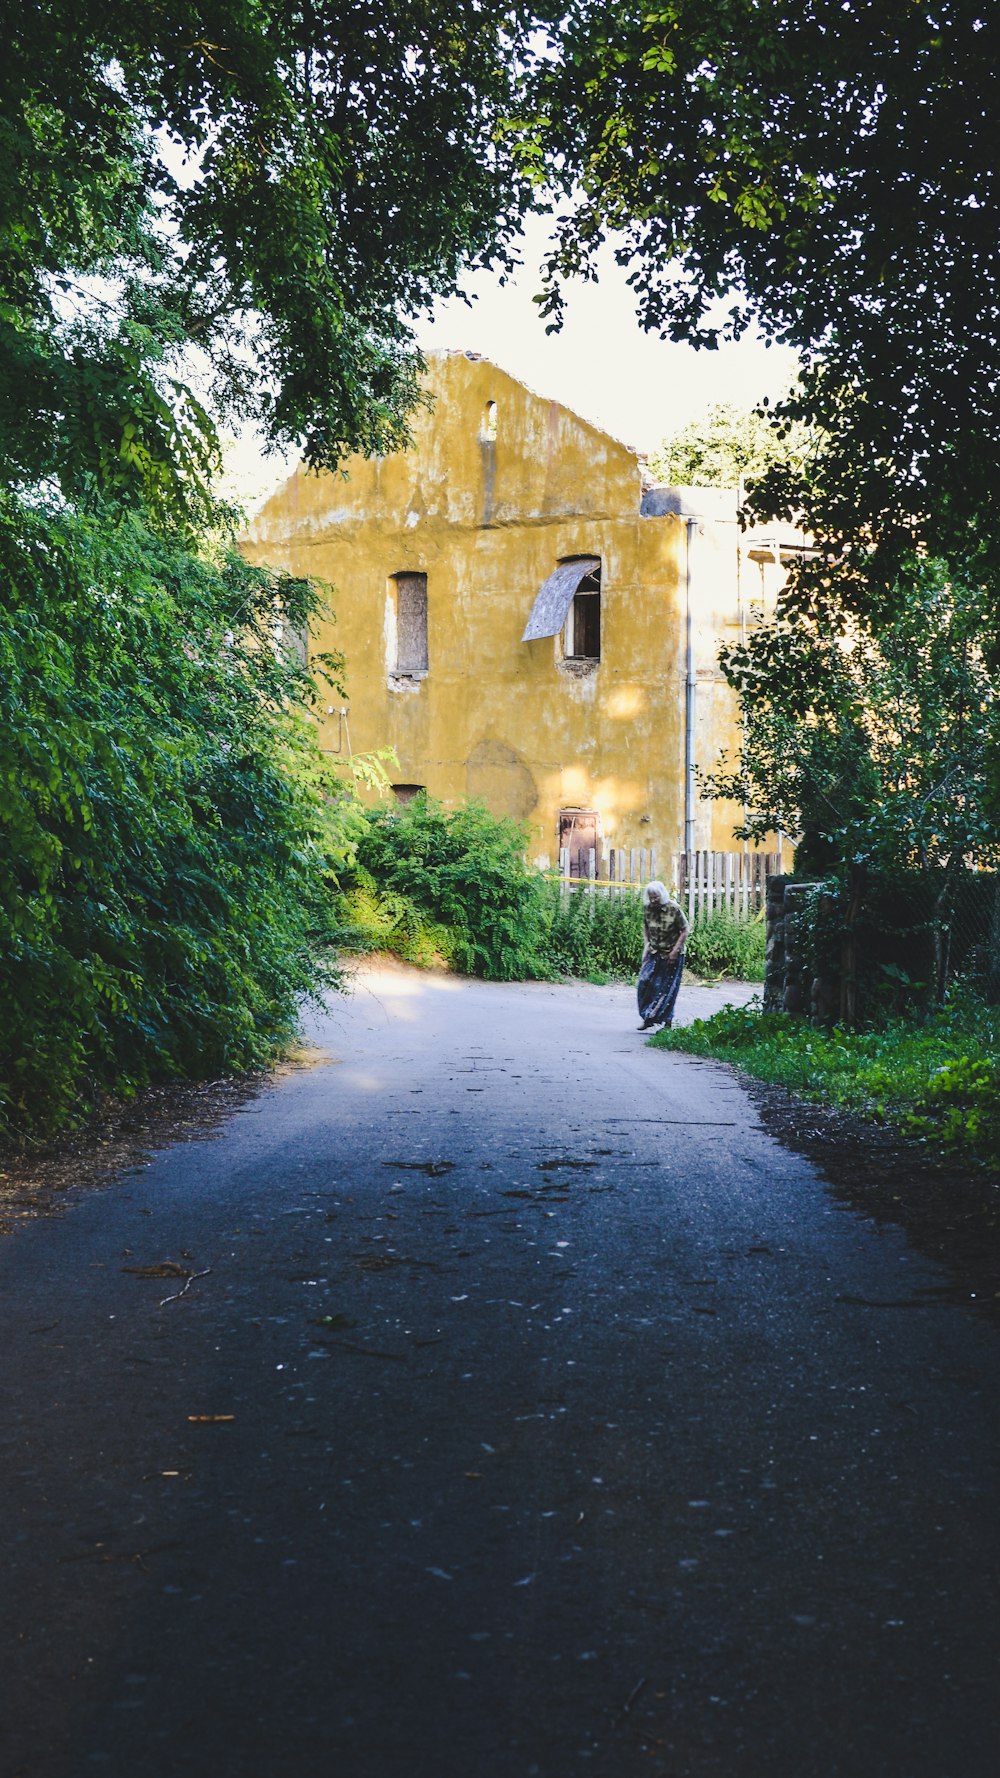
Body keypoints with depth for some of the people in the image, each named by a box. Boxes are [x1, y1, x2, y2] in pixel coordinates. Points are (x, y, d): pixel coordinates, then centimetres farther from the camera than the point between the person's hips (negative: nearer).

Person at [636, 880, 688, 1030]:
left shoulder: (674, 909, -17)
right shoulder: (647, 909, -4)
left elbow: (684, 931, -10)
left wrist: (675, 950, -15)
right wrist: (646, 945, 2)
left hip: (671, 955, -4)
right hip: (654, 953, 4)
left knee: (667, 988, -2)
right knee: (645, 981, -6)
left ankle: (667, 1021, 9)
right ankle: (648, 1018, 5)